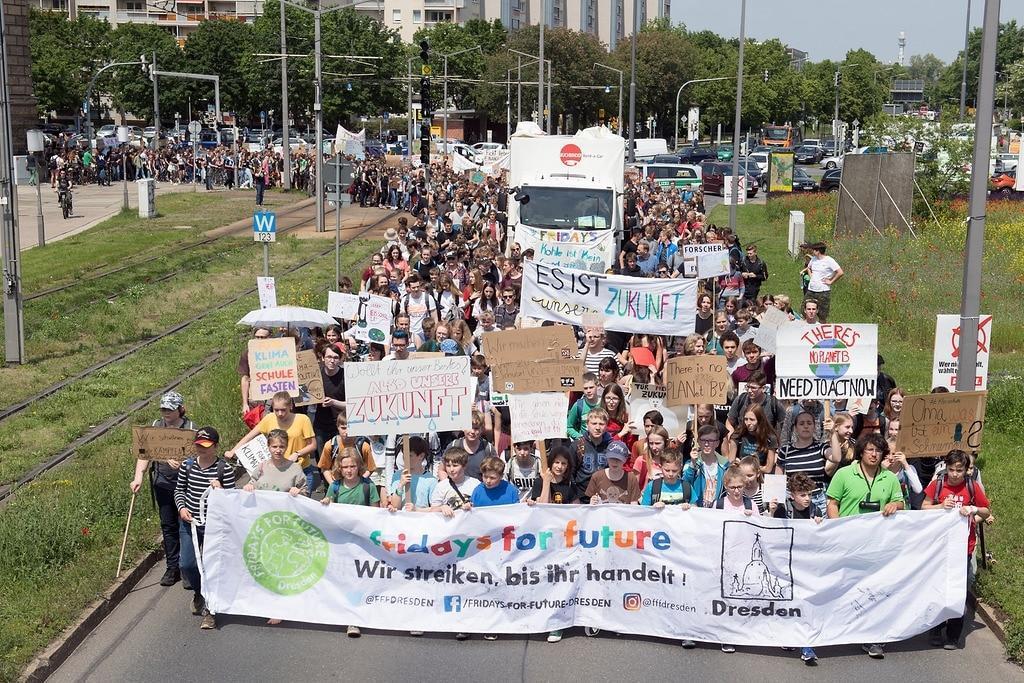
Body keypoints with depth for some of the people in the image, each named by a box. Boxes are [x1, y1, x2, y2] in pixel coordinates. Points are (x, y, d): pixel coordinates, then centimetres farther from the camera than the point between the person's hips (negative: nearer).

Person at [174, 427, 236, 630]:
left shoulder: (225, 469, -10)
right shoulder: (187, 466, 1)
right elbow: (179, 490, 12)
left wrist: (220, 490, -25)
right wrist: (181, 507, -6)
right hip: (189, 523, 4)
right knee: (187, 564, 5)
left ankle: (210, 610, 11)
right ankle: (199, 592, 37)